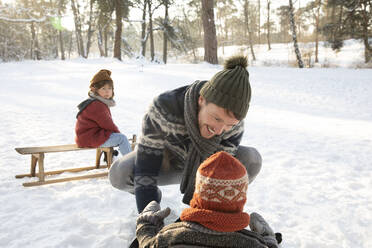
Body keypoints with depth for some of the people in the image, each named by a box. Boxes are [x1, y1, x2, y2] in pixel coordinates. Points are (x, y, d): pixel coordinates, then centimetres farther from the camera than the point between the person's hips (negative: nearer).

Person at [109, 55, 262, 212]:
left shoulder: (234, 126, -31)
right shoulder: (163, 109, -38)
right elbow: (145, 171, -34)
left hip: (204, 166, 2)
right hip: (167, 162, -1)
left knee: (251, 160, -27)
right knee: (119, 174, -30)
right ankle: (154, 195, 6)